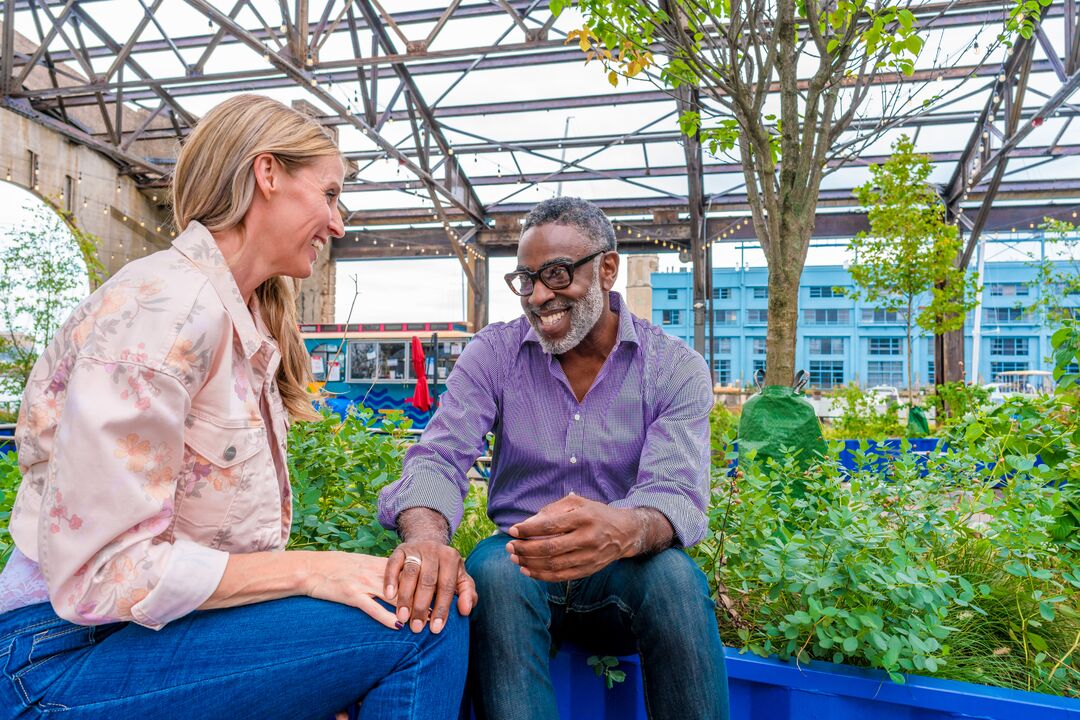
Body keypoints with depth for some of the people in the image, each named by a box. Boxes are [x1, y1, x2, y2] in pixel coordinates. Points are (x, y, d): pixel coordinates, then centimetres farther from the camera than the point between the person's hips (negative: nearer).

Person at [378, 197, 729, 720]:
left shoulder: (676, 369, -6)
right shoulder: (494, 354, -2)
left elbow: (677, 496, -19)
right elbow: (439, 458, -12)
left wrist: (621, 530, -45)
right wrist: (425, 536, -37)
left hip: (622, 577, 0)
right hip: (520, 566, 1)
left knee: (672, 574, -33)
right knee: (494, 571, -33)